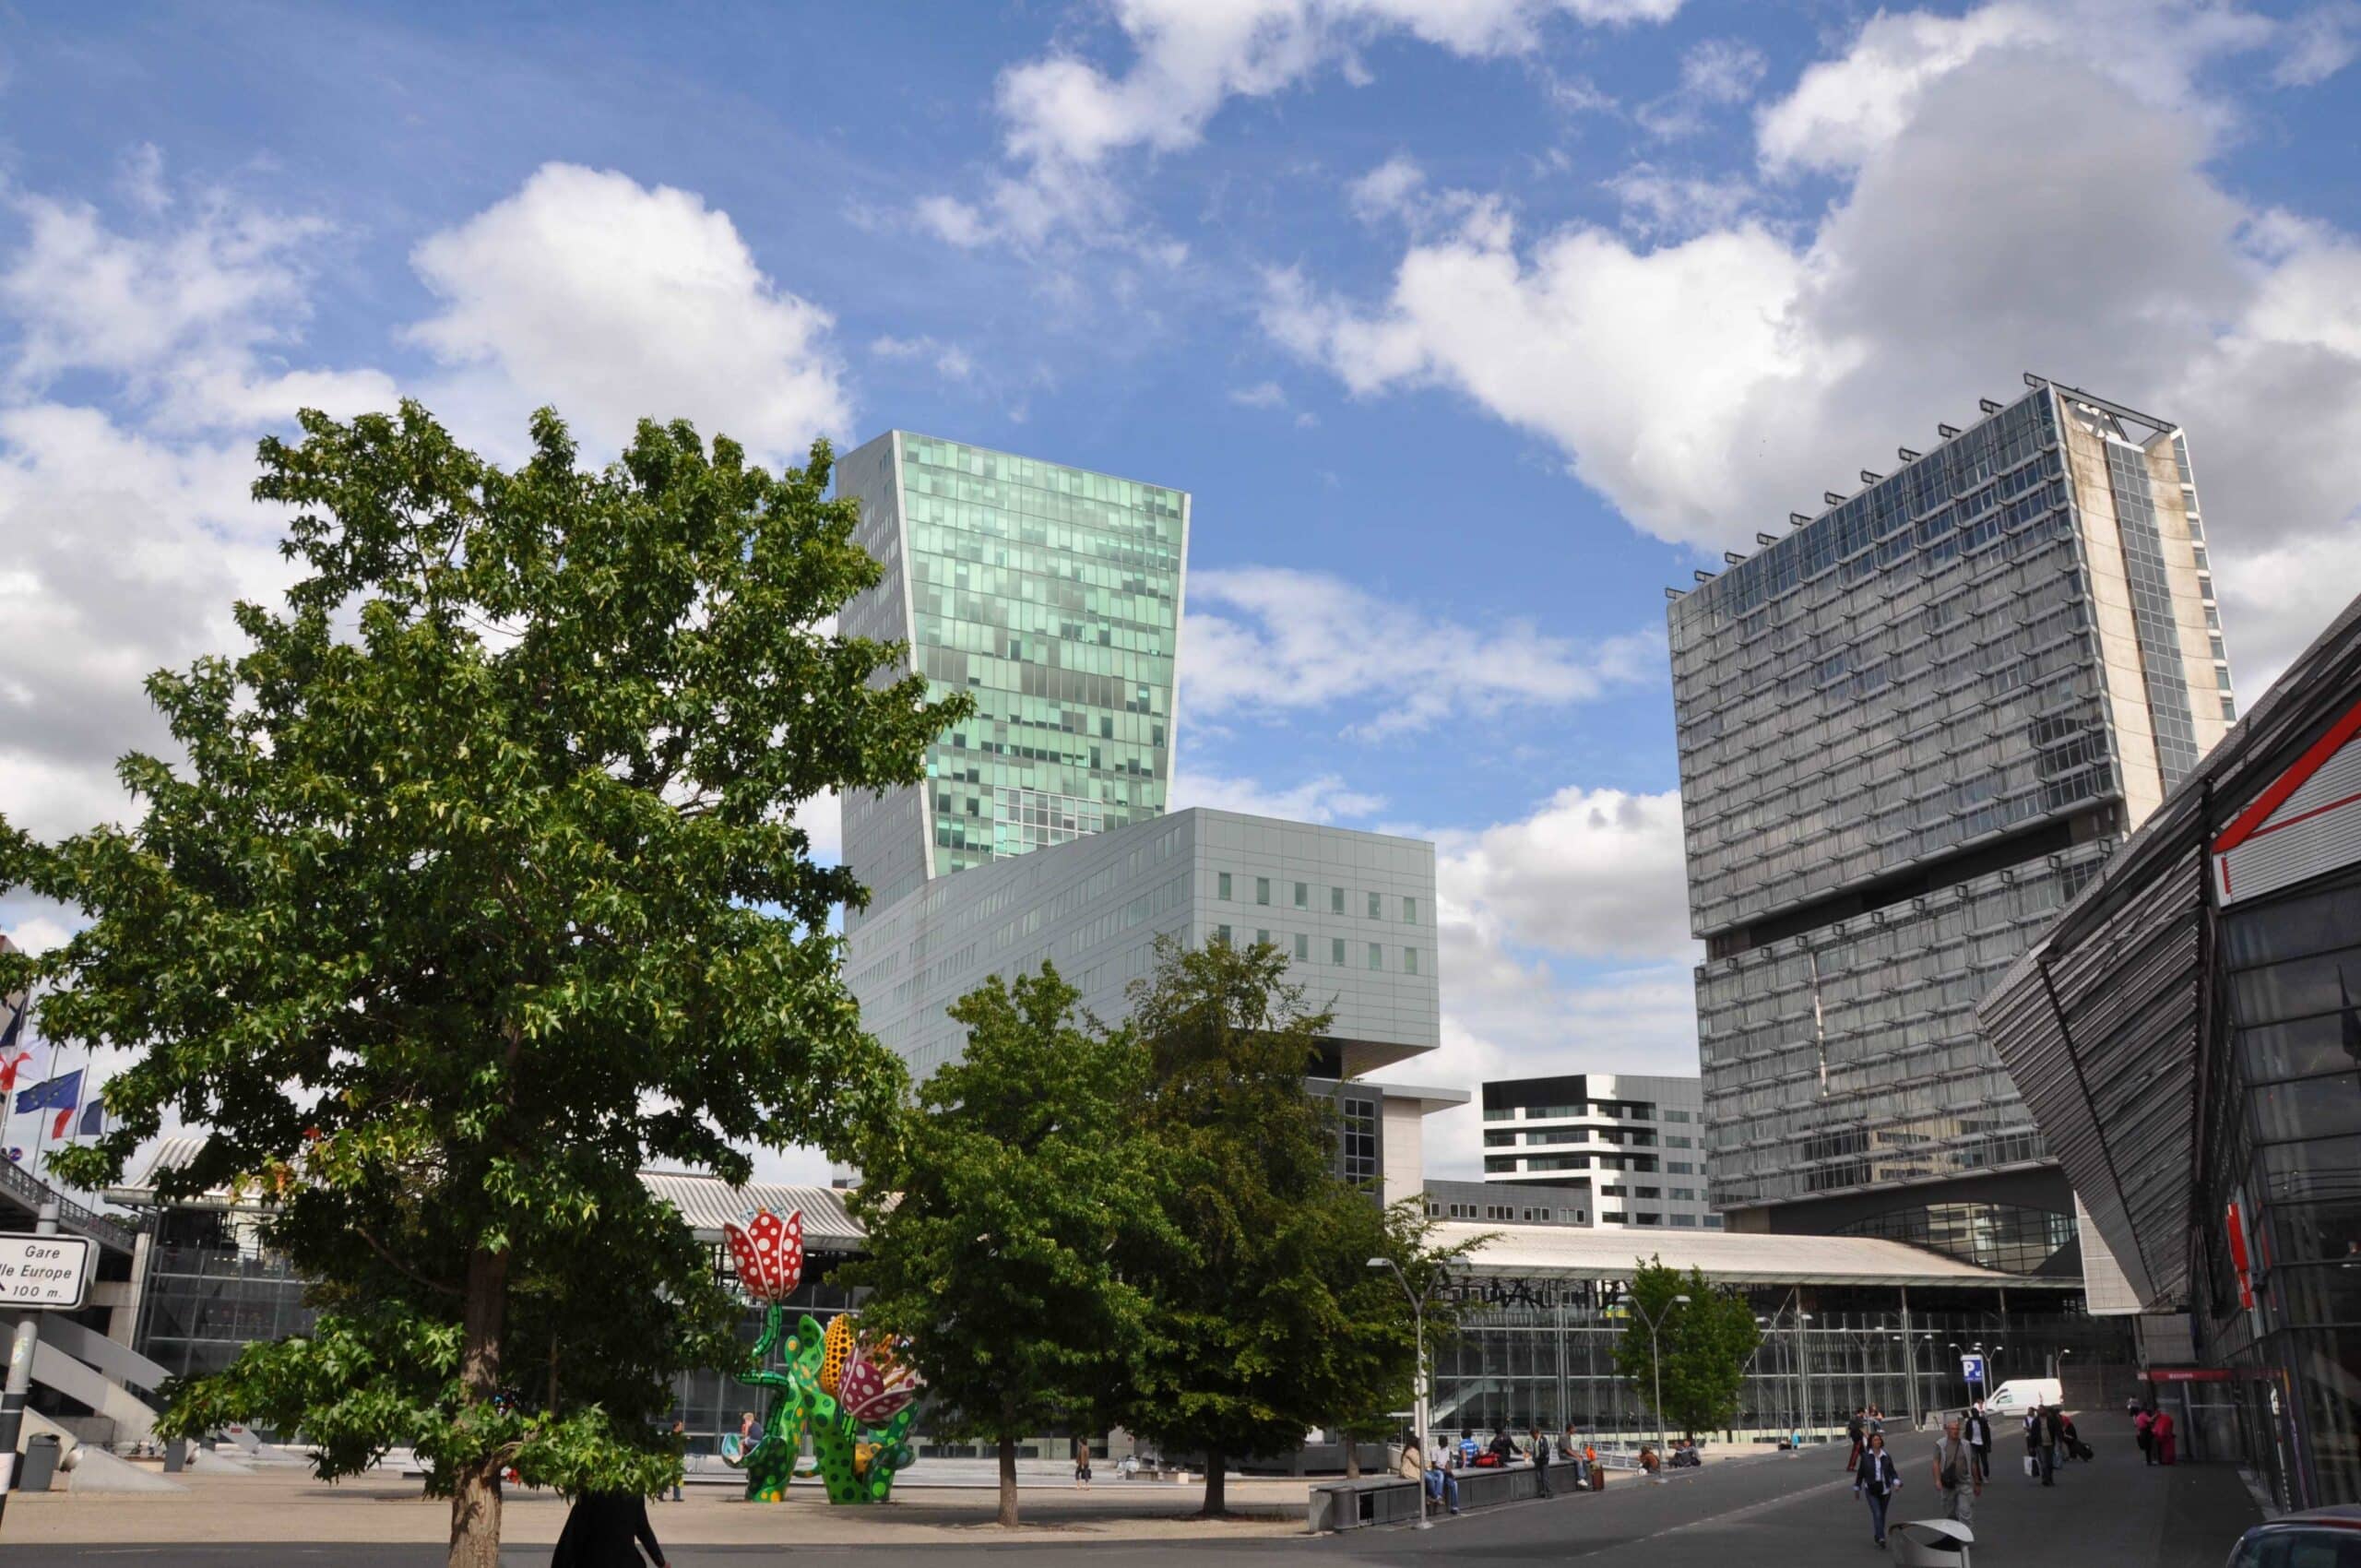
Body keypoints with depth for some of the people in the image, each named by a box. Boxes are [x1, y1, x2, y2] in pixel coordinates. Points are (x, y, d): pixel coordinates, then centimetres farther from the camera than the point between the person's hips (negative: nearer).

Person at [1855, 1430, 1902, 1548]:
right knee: (1877, 1514, -15)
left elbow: (1892, 1472, 2)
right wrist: (1857, 1488, 10)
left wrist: (1897, 1483, -17)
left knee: (1882, 1514, 12)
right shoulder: (1866, 1456, -2)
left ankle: (1878, 1536, 29)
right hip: (1871, 1490, -3)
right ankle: (1881, 1538, -22)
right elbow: (1860, 1473, 5)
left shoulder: (1887, 1456, 3)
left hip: (1885, 1490, 3)